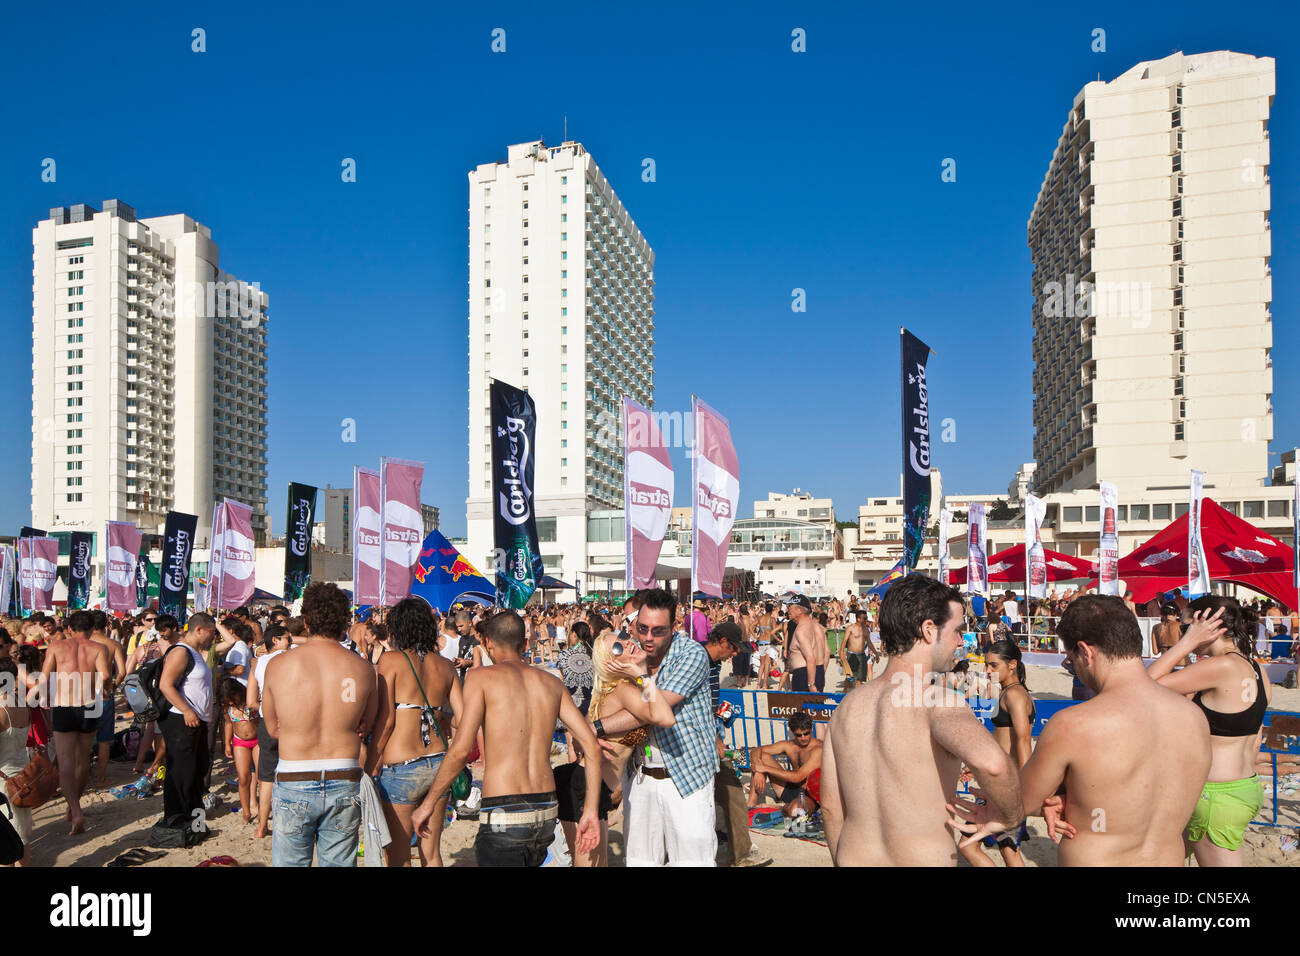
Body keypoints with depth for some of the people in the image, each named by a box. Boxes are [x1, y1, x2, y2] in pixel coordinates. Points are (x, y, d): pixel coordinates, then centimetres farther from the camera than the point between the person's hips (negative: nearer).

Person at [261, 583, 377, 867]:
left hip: (293, 783, -1)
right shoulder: (363, 668, -3)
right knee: (338, 863, 13)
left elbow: (272, 727, 7)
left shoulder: (278, 665, -5)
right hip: (345, 783, 1)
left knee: (289, 862, 13)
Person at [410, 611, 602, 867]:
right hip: (547, 813, 6)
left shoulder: (482, 676, -2)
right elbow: (592, 745, 6)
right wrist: (591, 811, 10)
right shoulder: (551, 682, 12)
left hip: (503, 817, -6)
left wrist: (428, 803, -1)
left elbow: (461, 750, -12)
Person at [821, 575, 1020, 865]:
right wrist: (1011, 815, -19)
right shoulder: (940, 702, -19)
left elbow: (831, 808, 5)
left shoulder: (846, 707, 0)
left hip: (853, 857, 5)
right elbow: (990, 761, -39)